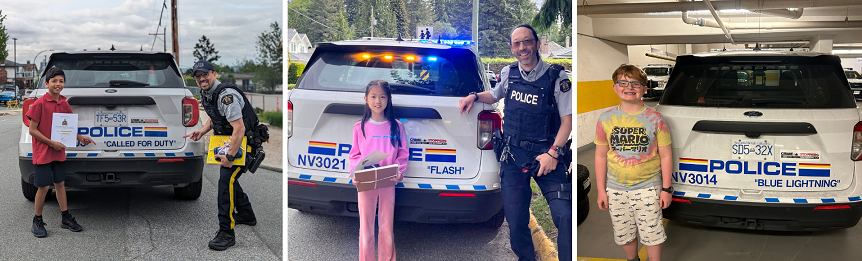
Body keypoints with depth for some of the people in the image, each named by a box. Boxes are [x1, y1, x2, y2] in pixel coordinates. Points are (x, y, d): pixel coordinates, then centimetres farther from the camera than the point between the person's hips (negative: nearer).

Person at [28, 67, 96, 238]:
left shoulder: (64, 104, 5)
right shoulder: (39, 104, -13)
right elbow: (32, 130, -12)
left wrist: (80, 138, 1)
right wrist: (51, 143, -18)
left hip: (59, 152, 6)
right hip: (43, 153, -6)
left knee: (60, 183, 13)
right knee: (43, 187, 0)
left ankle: (65, 218, 22)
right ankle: (37, 222, 14)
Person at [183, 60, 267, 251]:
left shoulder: (226, 95, -27)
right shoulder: (206, 95, 4)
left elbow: (239, 129, -32)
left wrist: (230, 156, -29)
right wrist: (201, 132, 5)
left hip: (245, 141, -10)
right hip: (229, 140, 10)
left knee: (226, 180, -18)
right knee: (228, 177, 21)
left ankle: (226, 233, -16)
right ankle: (246, 216, 41)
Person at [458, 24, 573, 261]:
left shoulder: (557, 77, -5)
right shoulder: (508, 74, 7)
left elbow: (567, 119, -5)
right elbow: (494, 95, 29)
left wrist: (553, 153, -15)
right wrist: (474, 97, 9)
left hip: (545, 154, -3)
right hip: (513, 155, 4)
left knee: (564, 215, -19)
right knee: (515, 221, 5)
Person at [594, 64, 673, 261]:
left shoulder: (655, 119, -6)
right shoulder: (606, 119, -2)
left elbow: (665, 156, -2)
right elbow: (601, 156, 3)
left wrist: (666, 189, -4)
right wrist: (601, 190, 2)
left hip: (647, 188, -2)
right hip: (616, 189, 2)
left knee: (651, 233, 6)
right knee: (623, 233, 15)